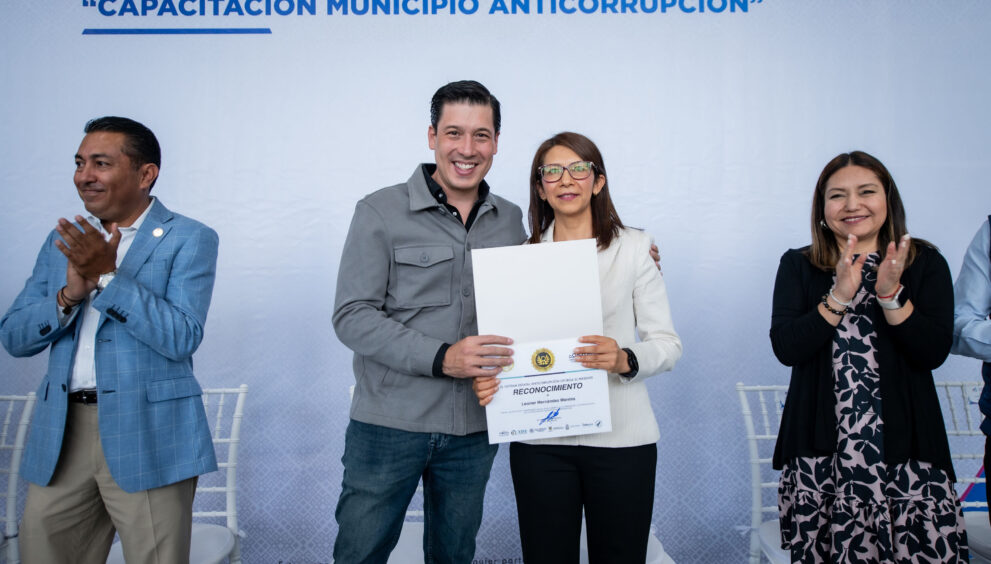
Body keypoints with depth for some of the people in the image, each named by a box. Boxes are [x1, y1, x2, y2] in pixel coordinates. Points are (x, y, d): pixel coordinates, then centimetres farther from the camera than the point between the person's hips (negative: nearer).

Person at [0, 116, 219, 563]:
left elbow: (182, 338, -15)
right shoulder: (63, 240, 13)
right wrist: (70, 293, -10)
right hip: (61, 434, 5)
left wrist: (107, 275, -20)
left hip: (148, 437, -5)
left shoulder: (189, 240, -4)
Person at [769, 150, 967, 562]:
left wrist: (890, 294, -15)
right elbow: (785, 348, -7)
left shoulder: (925, 263, 6)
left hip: (905, 447, 0)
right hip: (820, 450, 0)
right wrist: (840, 296, -14)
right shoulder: (798, 266, 6)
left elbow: (934, 353, -4)